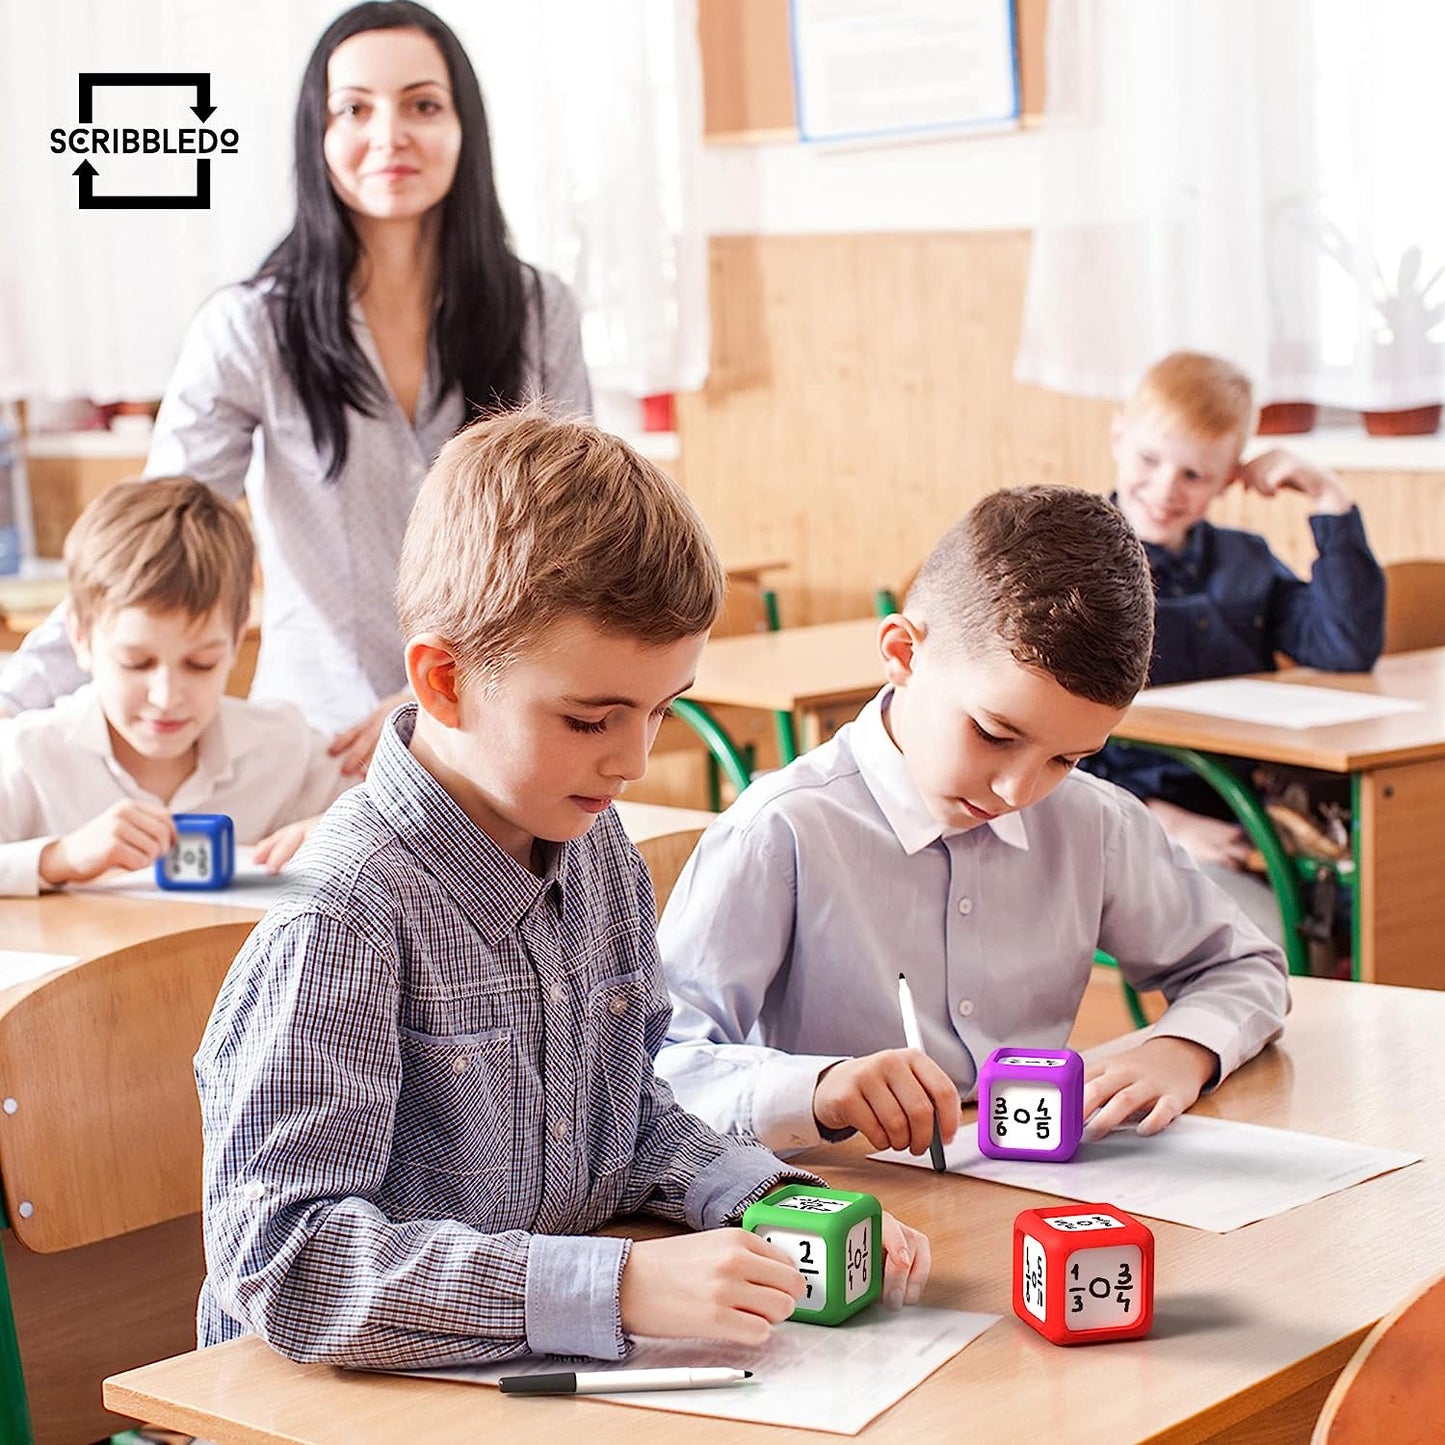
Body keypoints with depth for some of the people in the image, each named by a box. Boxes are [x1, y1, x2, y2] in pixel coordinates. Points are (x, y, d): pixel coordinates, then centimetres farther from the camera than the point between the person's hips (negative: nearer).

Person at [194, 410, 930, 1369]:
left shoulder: (600, 850, 4)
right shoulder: (346, 923, -19)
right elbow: (279, 1255, -25)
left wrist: (773, 1205, -2)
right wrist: (618, 1288, -30)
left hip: (564, 1376, 5)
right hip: (368, 1405, -5)